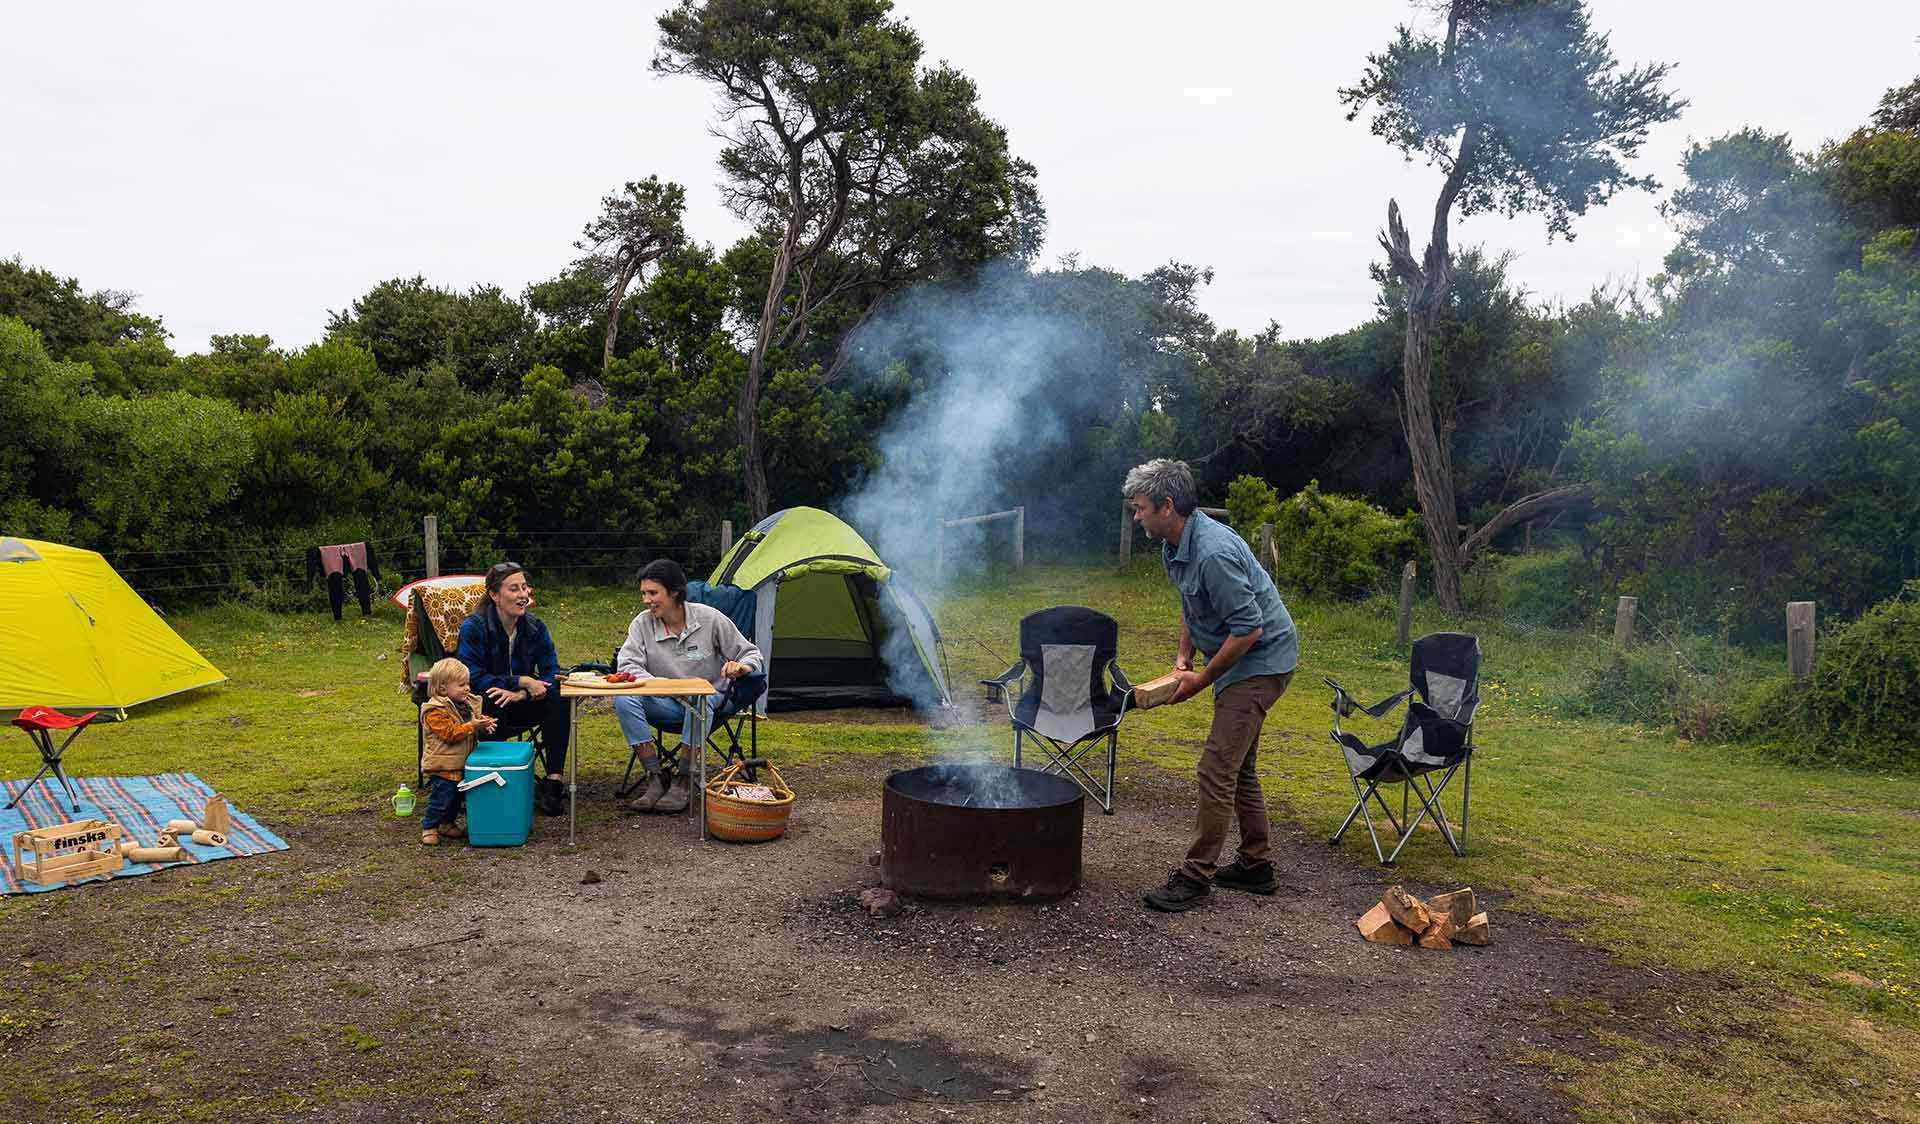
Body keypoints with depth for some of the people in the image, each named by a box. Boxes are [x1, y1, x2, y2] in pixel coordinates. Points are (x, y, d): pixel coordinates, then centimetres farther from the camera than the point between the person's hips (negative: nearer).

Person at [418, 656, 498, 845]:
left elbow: (476, 720, 15)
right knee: (441, 798, -3)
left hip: (462, 764, 8)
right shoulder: (435, 711, -19)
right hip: (443, 765, -8)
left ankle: (447, 824, 34)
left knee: (457, 797, 18)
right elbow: (449, 733, -25)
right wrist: (472, 726, -29)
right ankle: (429, 828, 13)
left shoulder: (468, 703, 7)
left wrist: (485, 724, -8)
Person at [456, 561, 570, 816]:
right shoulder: (473, 627, -15)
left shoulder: (534, 626, -3)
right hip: (482, 708, -3)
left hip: (521, 707, 4)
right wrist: (522, 682, -27)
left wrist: (520, 694, -27)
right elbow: (473, 679, -21)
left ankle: (553, 781, -26)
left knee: (557, 697, -25)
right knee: (490, 701, -37)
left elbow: (551, 672, -8)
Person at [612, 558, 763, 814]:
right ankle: (656, 779, -19)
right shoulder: (642, 623, -4)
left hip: (708, 697, -2)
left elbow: (751, 654, -3)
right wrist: (657, 684, -31)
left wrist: (741, 668, -27)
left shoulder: (710, 619, -9)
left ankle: (684, 783, -24)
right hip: (665, 704, 2)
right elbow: (627, 665, -14)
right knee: (623, 699, -26)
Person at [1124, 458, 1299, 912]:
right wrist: (1183, 657, 7)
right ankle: (1256, 865, 30)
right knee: (1239, 768, 18)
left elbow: (1248, 629, -27)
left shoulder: (1214, 552, -28)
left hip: (1261, 660, -11)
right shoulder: (1175, 546, 4)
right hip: (1240, 661, 11)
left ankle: (1195, 876, -4)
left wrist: (1201, 681, -19)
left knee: (1217, 770, -11)